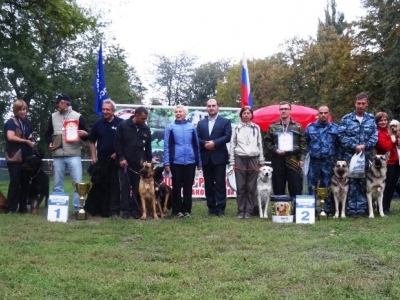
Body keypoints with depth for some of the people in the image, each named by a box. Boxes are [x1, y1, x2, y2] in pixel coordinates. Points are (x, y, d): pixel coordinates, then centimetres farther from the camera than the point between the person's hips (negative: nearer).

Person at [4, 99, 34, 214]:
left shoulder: (27, 122, 15)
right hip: (15, 157, -6)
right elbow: (10, 137, -17)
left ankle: (23, 207, 15)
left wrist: (31, 142, 6)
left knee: (25, 182, 7)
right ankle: (10, 208, 0)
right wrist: (26, 141, -13)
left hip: (26, 157, 6)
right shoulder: (11, 122, -4)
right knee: (15, 182, -6)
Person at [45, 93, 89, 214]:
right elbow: (48, 133, 22)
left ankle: (78, 207, -1)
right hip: (57, 156, 3)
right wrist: (49, 143, 2)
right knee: (58, 184, 7)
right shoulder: (53, 117, 13)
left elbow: (86, 136, 8)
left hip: (74, 156, -3)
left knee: (78, 183, -7)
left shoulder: (78, 116, 3)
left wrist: (84, 134, -15)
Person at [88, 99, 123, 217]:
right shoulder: (97, 124, 6)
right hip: (102, 158, 3)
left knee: (115, 185, 0)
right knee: (102, 185, 8)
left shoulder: (121, 123, -4)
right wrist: (93, 157, 3)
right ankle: (103, 210, 15)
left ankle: (114, 210, 2)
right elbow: (92, 142, 12)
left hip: (116, 159, -3)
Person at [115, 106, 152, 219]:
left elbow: (148, 147, 12)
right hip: (125, 162, -3)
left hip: (139, 163, 3)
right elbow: (117, 143, -4)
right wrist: (121, 158, -11)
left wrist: (149, 162, 8)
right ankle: (126, 210, 5)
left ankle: (136, 210, 10)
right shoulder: (123, 126, -5)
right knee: (125, 187, 1)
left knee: (137, 188, 4)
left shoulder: (146, 129, 6)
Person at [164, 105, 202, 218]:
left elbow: (196, 145, 11)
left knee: (188, 187, 6)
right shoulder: (170, 127, 3)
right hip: (176, 162, -1)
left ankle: (186, 210, 14)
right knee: (176, 187, 5)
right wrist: (166, 163, -5)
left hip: (190, 161, 1)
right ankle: (177, 210, 13)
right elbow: (166, 146, 1)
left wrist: (199, 162, 10)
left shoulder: (192, 127, 7)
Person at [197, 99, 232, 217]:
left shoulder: (225, 122, 5)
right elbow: (197, 138, 6)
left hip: (219, 157, -3)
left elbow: (227, 137, -7)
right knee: (208, 184, 6)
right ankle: (211, 207, 13)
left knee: (220, 184, -4)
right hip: (206, 158, 4)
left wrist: (214, 143, -16)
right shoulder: (201, 123, 16)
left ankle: (220, 208, -1)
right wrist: (205, 144, -12)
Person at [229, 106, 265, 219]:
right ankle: (241, 211, 7)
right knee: (240, 187, 0)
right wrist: (232, 162, 1)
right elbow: (232, 145, 6)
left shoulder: (256, 128, 10)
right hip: (240, 159, -1)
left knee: (251, 187, 1)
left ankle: (249, 211, 7)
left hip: (253, 159, 1)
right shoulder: (236, 128, 7)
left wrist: (261, 161, 7)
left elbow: (260, 145, 11)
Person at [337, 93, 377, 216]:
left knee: (363, 184, 7)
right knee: (351, 184, 0)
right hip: (349, 156, -2)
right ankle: (351, 209, 5)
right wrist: (354, 146, -16)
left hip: (366, 157, 2)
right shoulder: (346, 119, 1)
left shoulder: (371, 119, 8)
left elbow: (374, 136, 1)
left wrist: (364, 146, -15)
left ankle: (362, 208, 14)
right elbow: (342, 136, -6)